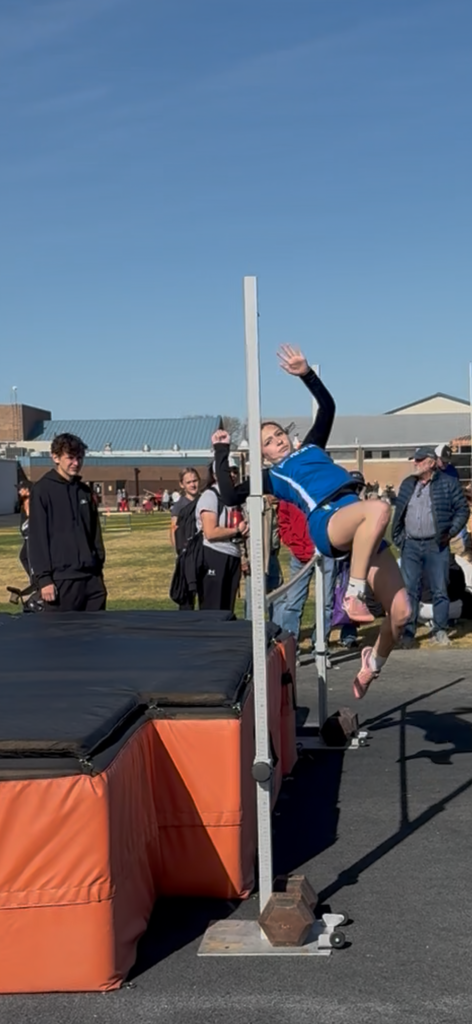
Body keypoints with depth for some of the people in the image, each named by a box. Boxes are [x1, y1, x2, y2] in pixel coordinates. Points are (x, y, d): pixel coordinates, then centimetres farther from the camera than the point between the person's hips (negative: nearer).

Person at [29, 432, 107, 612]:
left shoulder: (85, 491, 14)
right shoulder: (42, 490, -4)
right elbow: (38, 537, -9)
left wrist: (99, 567, 12)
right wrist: (43, 577, -13)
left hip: (91, 575, 6)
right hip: (61, 577, -6)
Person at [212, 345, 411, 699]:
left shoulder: (311, 448, 32)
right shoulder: (272, 477, 20)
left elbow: (328, 406, 34)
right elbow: (231, 496, 7)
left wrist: (307, 374, 24)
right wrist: (221, 452, 13)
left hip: (362, 527, 5)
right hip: (327, 523, -5)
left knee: (401, 611, -5)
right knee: (380, 508, -42)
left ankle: (373, 663, 23)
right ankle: (353, 594, -35)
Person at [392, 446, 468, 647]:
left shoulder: (448, 483, -1)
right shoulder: (407, 484, 11)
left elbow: (462, 509, 0)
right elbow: (399, 512, 16)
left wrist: (451, 532, -9)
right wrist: (397, 537, 7)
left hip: (436, 546, -3)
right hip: (410, 545, 3)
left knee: (440, 590, 2)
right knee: (409, 590, 3)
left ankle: (440, 631, 13)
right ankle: (408, 631, 8)